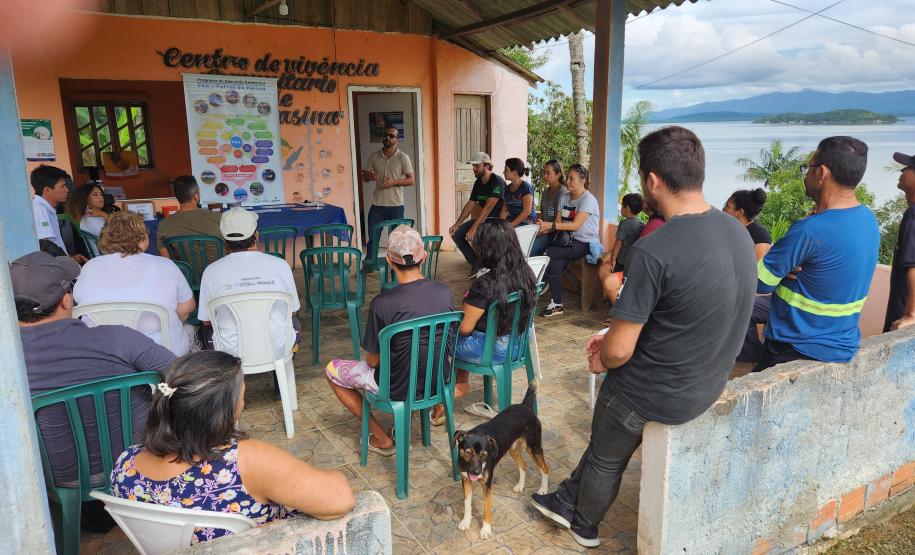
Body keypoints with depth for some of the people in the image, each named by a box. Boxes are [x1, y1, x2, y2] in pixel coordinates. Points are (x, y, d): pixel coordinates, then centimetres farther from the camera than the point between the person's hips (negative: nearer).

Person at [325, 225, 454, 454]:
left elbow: (373, 361, -13)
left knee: (332, 370, 16)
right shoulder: (445, 292, -11)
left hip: (400, 388, -5)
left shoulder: (382, 303, -25)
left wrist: (372, 357, 10)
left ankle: (381, 437, 17)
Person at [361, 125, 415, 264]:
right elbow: (364, 177, 10)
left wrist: (394, 182, -19)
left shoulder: (403, 157, -4)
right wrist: (369, 176, -14)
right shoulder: (374, 156, 5)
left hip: (396, 205, -2)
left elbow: (411, 180, -5)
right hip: (377, 204, 3)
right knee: (372, 236, 6)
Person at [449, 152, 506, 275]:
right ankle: (475, 264, 7)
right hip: (482, 219, 9)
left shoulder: (497, 182, -19)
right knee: (456, 233, -2)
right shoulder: (478, 183, 8)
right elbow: (470, 204, 9)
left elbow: (489, 206, -27)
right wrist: (457, 224, 0)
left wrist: (474, 227, -32)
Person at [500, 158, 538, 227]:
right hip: (512, 221, 7)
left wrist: (511, 225, -16)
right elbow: (504, 210, 15)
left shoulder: (526, 187, -7)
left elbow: (527, 211, -13)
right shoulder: (508, 188, 14)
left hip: (526, 223, -7)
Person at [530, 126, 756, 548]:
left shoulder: (654, 251, -31)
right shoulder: (737, 232, -5)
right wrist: (614, 336, 8)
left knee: (606, 460, 24)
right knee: (605, 440, 30)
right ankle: (568, 502, 48)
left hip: (660, 396, -7)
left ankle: (584, 526, 51)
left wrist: (600, 360, -1)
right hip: (710, 385, 7)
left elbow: (619, 350, -25)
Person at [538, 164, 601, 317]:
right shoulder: (565, 198, 12)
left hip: (586, 243, -6)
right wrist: (546, 228, -19)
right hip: (570, 240, 6)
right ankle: (557, 304, -15)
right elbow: (558, 222, 4)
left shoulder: (588, 199, -10)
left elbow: (576, 225, -20)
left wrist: (551, 225, -28)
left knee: (549, 253, -25)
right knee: (555, 265, -25)